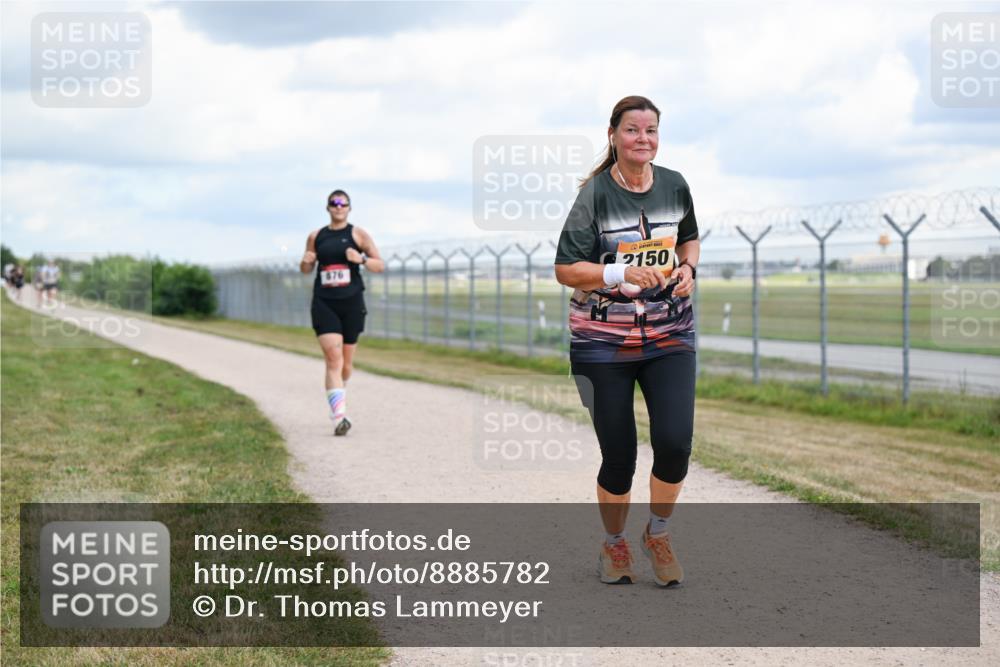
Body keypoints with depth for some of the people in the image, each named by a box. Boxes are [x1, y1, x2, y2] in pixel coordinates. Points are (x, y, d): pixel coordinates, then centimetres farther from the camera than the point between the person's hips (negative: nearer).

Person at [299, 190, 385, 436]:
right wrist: (305, 262, -4)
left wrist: (361, 259, -18)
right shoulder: (316, 237, 9)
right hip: (324, 303, 0)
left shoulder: (358, 235, 3)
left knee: (346, 361, 11)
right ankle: (339, 417, -23)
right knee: (333, 358, -16)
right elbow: (306, 269, 20)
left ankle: (339, 390, 44)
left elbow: (380, 266, 1)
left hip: (352, 302, 0)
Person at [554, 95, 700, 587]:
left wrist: (688, 267, -2)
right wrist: (623, 273, -27)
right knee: (618, 458, 1)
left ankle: (658, 534, 14)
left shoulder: (675, 186, 2)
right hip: (603, 342, -3)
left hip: (669, 336, 3)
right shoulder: (595, 193, -10)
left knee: (674, 443, -13)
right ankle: (614, 545, 28)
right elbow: (565, 269, -12)